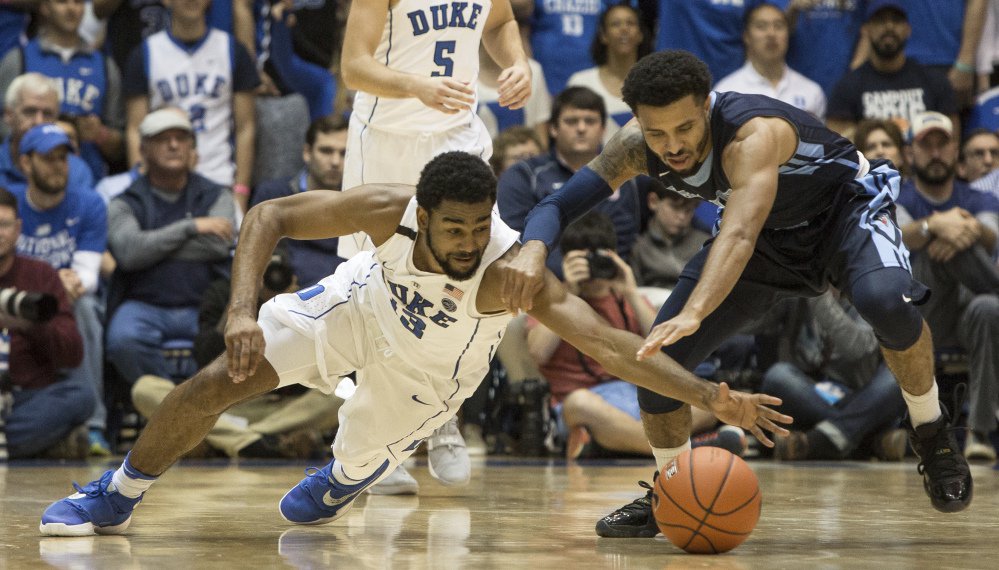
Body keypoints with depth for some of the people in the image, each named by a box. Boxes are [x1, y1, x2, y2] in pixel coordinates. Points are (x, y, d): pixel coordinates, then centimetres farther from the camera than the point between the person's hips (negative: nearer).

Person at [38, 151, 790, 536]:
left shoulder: (510, 271, -43)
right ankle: (113, 499, 16)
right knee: (217, 383, -8)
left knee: (359, 465, 8)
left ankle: (334, 487, 51)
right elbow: (269, 216, -25)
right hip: (365, 304, 1)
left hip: (429, 367, -1)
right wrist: (243, 311, -39)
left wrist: (710, 396, -61)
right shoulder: (388, 212, -37)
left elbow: (609, 344, -50)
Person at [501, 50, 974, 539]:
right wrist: (533, 249, -47)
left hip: (845, 207, -5)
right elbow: (558, 204, -22)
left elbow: (739, 235, -56)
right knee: (656, 358, -10)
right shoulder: (637, 147, -22)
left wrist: (693, 314, -73)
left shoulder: (754, 135, -41)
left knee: (886, 301, -38)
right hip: (769, 236, 5)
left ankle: (931, 435, -10)